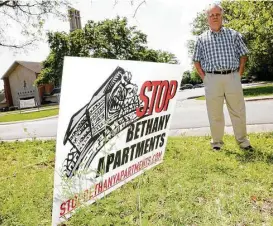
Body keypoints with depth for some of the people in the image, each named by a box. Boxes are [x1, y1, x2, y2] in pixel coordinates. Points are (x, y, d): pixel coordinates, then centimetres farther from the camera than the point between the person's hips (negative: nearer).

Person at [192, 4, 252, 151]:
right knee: (215, 113, 4)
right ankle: (217, 142, 17)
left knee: (238, 111, 6)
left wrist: (239, 75, 1)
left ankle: (242, 140, 20)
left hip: (233, 78, 1)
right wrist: (204, 78, 1)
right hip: (212, 79, 0)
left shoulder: (233, 34, 10)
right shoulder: (201, 39, 9)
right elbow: (196, 61, 10)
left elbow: (243, 55, 11)